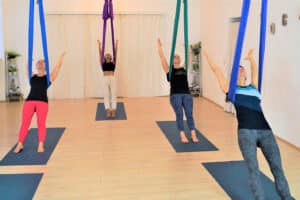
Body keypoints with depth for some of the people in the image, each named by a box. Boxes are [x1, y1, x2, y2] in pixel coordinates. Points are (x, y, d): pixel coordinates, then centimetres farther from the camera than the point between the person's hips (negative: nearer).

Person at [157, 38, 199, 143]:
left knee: (189, 114, -9)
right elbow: (162, 57, 6)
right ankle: (182, 135, -9)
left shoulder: (184, 68, 18)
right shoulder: (169, 69, 9)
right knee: (179, 114, -13)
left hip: (186, 94, 3)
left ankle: (193, 135, -10)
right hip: (175, 95, -2)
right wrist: (159, 46, 11)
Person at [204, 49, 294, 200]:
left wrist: (251, 57, 56)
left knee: (277, 168, 1)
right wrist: (208, 57, 35)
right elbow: (216, 71, 22)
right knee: (253, 170, -4)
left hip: (265, 131, 4)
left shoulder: (254, 87, 24)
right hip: (246, 132, -3)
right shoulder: (231, 89, 15)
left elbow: (254, 69, 38)